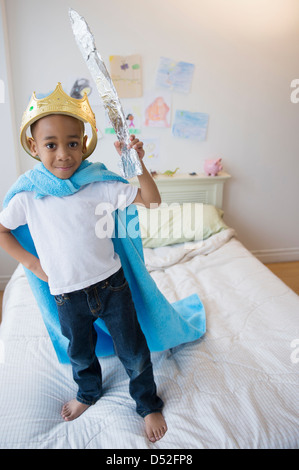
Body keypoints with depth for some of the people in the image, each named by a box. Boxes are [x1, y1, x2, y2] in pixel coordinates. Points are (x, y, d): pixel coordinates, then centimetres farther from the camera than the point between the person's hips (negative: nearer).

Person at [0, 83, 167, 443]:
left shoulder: (99, 187, -12)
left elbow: (151, 200, -10)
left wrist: (137, 164, -24)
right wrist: (32, 264, 1)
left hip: (110, 284, -1)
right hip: (67, 296, 2)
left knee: (133, 351, 13)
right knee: (80, 353, 25)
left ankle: (148, 404, 40)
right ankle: (88, 393, 57)